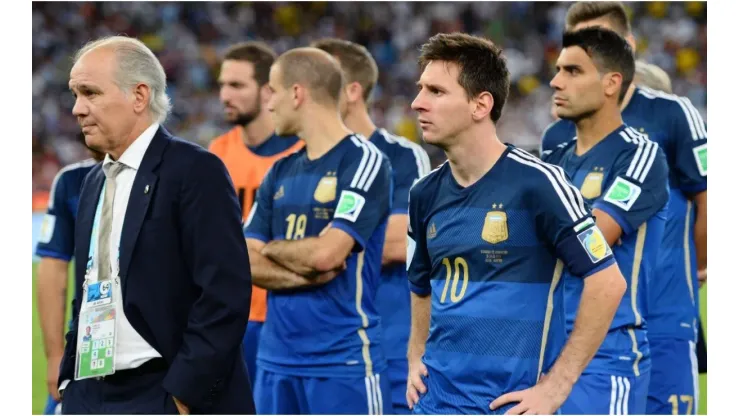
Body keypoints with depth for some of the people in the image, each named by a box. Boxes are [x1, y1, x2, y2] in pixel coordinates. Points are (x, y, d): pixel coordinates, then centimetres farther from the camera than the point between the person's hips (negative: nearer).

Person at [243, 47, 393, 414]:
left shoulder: (363, 161, -7)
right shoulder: (280, 173, 13)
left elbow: (326, 253, -19)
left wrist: (272, 248, 0)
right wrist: (307, 272, -11)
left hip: (344, 360, -7)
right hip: (276, 360, 7)